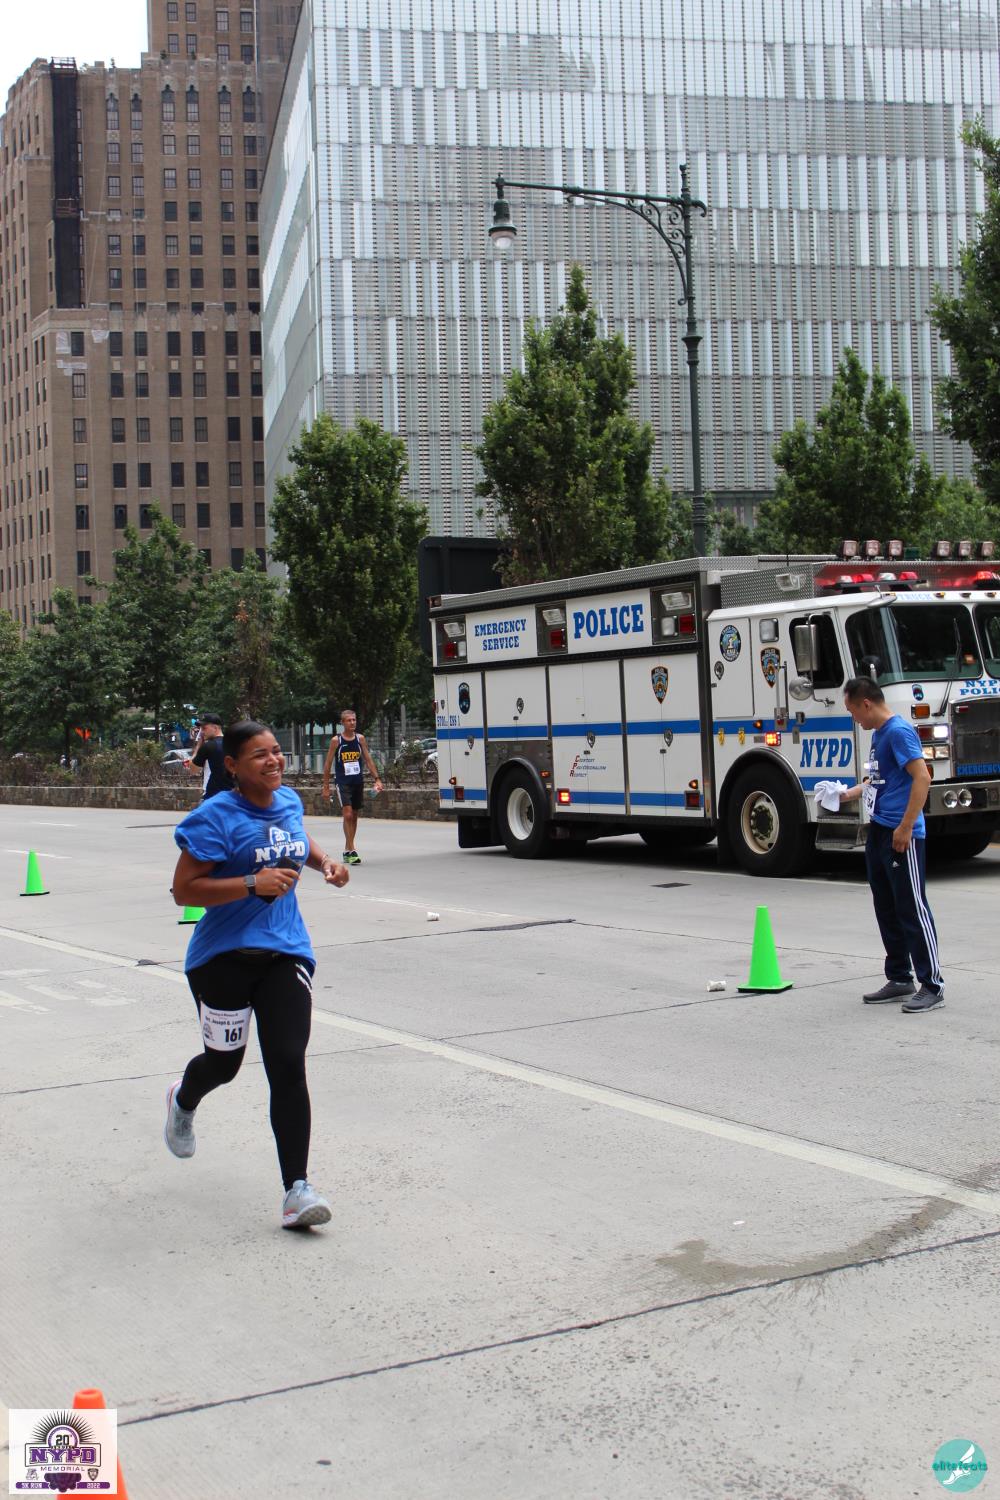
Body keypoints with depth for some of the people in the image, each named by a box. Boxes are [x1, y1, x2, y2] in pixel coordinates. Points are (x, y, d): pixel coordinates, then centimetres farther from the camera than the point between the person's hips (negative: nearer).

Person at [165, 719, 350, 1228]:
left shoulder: (289, 800, 7)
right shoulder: (216, 817, -14)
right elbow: (183, 890, -17)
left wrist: (324, 861, 12)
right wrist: (253, 884, -25)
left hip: (285, 954, 4)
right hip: (225, 957, -4)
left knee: (288, 1067, -8)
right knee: (224, 1062, 13)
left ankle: (296, 1190, -6)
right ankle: (183, 1100, 51)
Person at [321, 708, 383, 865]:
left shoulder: (360, 739, 5)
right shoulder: (336, 740, -5)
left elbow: (368, 760, 9)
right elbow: (328, 764, 0)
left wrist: (376, 779, 0)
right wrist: (326, 786, -2)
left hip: (358, 782, 4)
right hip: (343, 782, -4)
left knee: (354, 816, 10)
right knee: (348, 814, -15)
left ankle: (347, 850, 22)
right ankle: (351, 851, -15)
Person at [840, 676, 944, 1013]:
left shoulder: (899, 732, -14)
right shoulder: (878, 734, 16)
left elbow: (922, 777, -21)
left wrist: (906, 827, -23)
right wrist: (847, 795, 22)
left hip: (902, 836, -10)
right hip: (878, 833, 10)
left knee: (912, 909, -7)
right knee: (887, 910, 13)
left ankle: (932, 986, -2)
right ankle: (899, 980, 22)